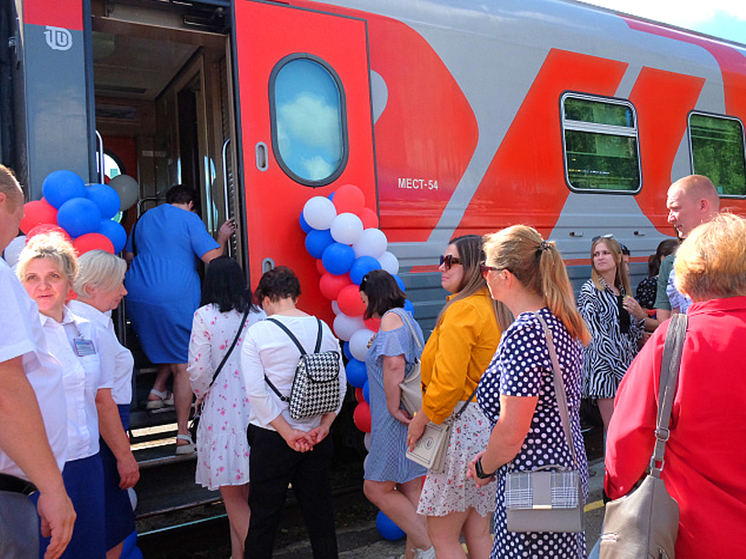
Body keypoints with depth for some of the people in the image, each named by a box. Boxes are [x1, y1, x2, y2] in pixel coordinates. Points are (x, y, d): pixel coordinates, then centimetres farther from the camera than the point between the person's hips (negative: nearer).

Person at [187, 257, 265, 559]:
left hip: (221, 408, -4)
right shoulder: (258, 314, 2)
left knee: (231, 494, 6)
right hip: (256, 407, 4)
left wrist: (200, 394, 10)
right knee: (247, 491, 16)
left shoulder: (205, 316, -8)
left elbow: (199, 369, -10)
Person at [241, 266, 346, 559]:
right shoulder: (323, 328, 2)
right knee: (320, 512, 15)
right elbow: (340, 382, 0)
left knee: (264, 515, 9)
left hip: (272, 436, -3)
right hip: (317, 436, 4)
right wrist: (324, 424, -2)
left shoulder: (257, 332, -9)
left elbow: (256, 391, -15)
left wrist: (288, 433, -12)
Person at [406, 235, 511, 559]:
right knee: (478, 533, 18)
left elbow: (448, 380, -22)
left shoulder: (462, 309, -16)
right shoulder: (495, 308, 11)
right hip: (491, 422, 9)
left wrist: (423, 417, -8)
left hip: (463, 423, -9)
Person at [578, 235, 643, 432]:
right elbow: (596, 335, -13)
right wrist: (622, 369, -18)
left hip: (625, 362, 6)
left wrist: (639, 315, -1)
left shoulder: (623, 291, 15)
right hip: (604, 365, -6)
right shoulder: (590, 290, -4)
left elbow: (634, 336, 19)